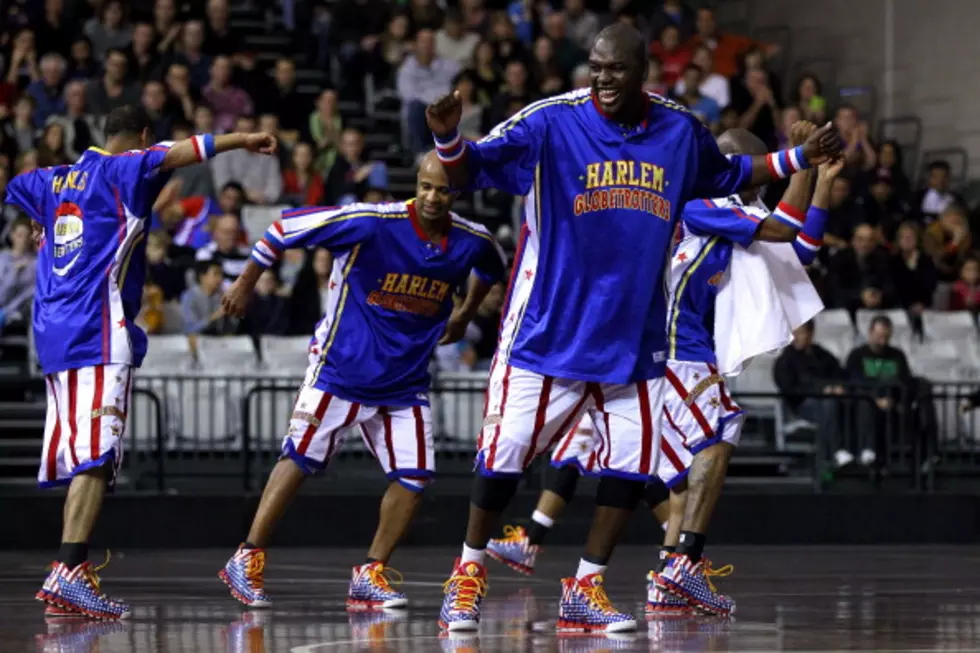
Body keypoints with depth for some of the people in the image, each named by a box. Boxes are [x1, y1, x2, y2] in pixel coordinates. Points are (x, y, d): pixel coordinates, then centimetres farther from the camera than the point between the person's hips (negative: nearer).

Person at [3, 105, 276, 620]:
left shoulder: (54, 180, 19)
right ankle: (68, 573, -29)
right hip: (98, 332, -9)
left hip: (54, 332, 9)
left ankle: (70, 578, 12)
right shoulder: (120, 171, -2)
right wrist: (240, 140, -24)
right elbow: (171, 155, -20)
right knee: (96, 457, -16)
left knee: (77, 458, 12)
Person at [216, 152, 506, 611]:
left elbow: (492, 268, 22)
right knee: (300, 459, -2)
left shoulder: (472, 242, -6)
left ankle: (370, 575, 9)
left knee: (414, 476, -3)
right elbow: (286, 228, -14)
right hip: (341, 365, -4)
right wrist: (246, 284, -6)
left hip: (406, 379, 4)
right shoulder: (372, 223, -21)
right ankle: (247, 560, 9)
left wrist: (465, 313, 25)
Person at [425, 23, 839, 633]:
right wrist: (449, 137, -37)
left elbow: (727, 176, 21)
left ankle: (585, 588, 15)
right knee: (506, 452, -2)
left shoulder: (680, 131, 2)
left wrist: (799, 159, 11)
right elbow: (470, 171, -16)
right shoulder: (550, 122, -12)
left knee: (634, 459, 1)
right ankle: (469, 571, 19)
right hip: (549, 326, -4)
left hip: (634, 331, 4)